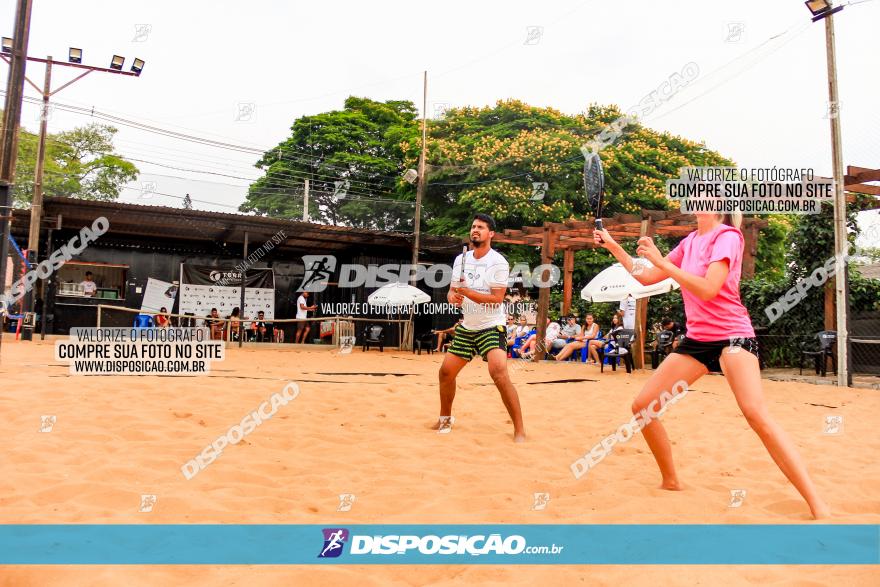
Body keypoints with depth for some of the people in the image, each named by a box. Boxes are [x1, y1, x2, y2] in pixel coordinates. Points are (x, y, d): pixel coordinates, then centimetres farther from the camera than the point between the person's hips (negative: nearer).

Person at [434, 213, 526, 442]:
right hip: (466, 327, 6)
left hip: (491, 327, -6)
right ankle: (445, 418, 30)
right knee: (446, 371, 6)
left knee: (498, 372, -25)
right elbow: (453, 290, 12)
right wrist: (453, 296, -12)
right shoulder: (461, 259, 6)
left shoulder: (498, 262, -13)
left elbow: (497, 299, -19)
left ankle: (519, 430, -13)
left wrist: (469, 293, -30)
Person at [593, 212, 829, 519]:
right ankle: (670, 482, 19)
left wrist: (662, 262, -22)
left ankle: (818, 507, -19)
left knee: (757, 415, -27)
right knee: (642, 406, 2)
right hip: (696, 339, 7)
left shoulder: (727, 235, -10)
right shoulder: (690, 241, 12)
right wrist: (613, 247, 13)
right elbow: (647, 278, 17)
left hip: (732, 336, -7)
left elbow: (708, 289, -22)